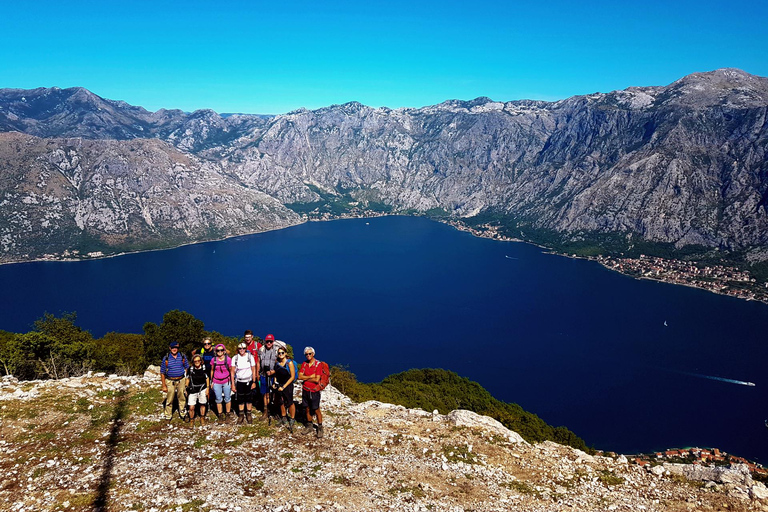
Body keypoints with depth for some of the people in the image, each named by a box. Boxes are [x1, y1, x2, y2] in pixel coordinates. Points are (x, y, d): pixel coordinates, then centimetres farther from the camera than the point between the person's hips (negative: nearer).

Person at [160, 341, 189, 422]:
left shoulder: (182, 357, 0)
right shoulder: (166, 358, -5)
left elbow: (187, 368, 9)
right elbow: (162, 373, -1)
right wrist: (164, 386, -3)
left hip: (181, 380, 2)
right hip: (170, 381, -2)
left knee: (182, 398, 10)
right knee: (169, 399, 4)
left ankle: (183, 413, 25)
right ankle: (168, 416, 17)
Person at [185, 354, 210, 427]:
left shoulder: (204, 368, -7)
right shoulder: (190, 369, -8)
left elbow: (207, 378, 3)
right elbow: (188, 379, 6)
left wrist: (207, 388, 1)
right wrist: (186, 388, 8)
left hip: (202, 389, 1)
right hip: (193, 390, -1)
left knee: (203, 404, 12)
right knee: (191, 407, -4)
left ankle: (202, 419, 34)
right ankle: (192, 422, 18)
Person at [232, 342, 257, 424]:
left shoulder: (250, 357, -6)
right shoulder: (235, 358, -4)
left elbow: (253, 370, -2)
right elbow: (233, 372, -1)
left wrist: (254, 382, -4)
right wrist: (233, 384, -3)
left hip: (248, 381, -1)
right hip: (239, 381, 1)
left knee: (248, 398, 6)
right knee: (240, 399, 7)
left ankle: (248, 415, 20)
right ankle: (241, 415, 20)